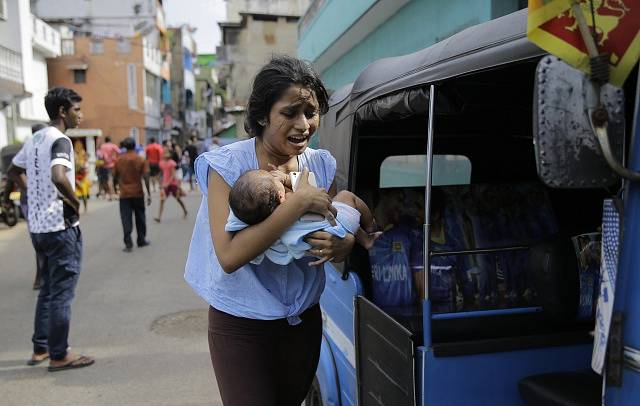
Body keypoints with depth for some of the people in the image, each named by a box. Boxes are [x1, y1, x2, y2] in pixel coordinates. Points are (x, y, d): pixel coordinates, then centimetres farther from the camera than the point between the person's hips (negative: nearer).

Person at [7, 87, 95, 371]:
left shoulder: (35, 139, 12)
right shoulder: (60, 140, -16)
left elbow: (14, 171, 25)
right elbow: (58, 177, -33)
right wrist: (76, 203, -18)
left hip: (38, 225, 9)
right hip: (61, 226, -9)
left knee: (48, 288, 19)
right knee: (62, 292, 0)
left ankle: (40, 349, 28)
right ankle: (59, 356, 10)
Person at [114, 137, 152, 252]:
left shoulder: (119, 160, 0)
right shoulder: (141, 160, -4)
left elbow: (115, 176, 7)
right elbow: (146, 178, -9)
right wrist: (149, 194, -6)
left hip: (124, 194, 0)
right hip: (138, 193, 0)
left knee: (126, 220, 1)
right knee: (140, 217, 14)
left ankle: (128, 244, -4)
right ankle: (141, 240, 23)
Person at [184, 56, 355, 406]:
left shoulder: (321, 164, -3)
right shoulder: (228, 165, -17)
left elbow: (344, 236, 4)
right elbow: (228, 256, -27)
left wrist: (338, 246, -20)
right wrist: (298, 202, -30)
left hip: (304, 321, 5)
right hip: (241, 326, -4)